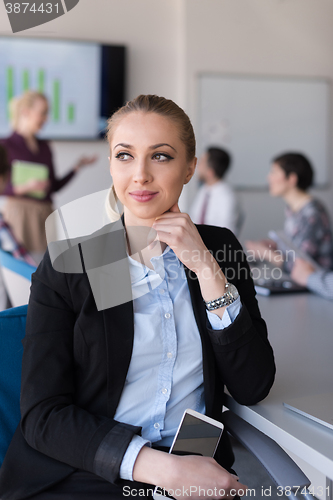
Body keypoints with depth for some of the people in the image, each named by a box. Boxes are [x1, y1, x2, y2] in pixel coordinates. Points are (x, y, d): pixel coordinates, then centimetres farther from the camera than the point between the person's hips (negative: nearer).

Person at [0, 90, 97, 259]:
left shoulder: (44, 147, 16)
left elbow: (53, 186, 17)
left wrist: (77, 167, 12)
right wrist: (24, 187, -19)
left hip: (45, 215, 5)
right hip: (19, 212, -5)